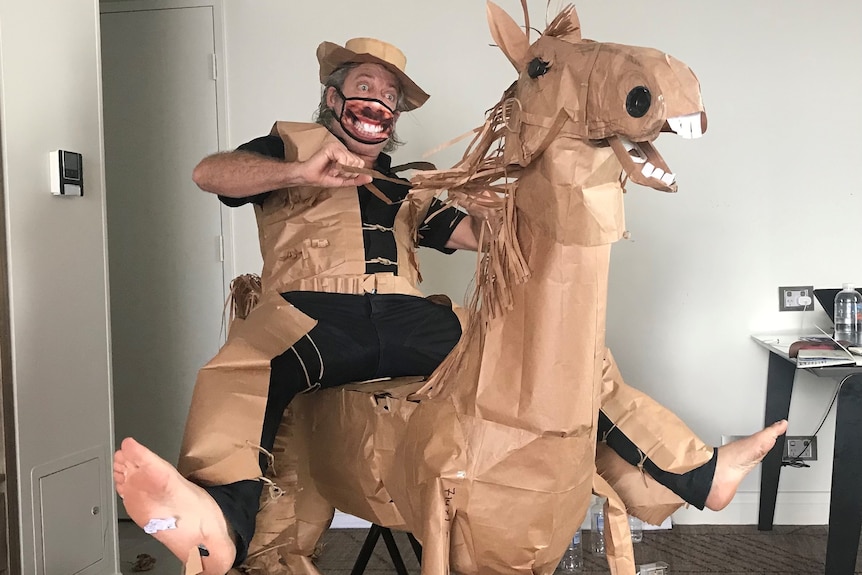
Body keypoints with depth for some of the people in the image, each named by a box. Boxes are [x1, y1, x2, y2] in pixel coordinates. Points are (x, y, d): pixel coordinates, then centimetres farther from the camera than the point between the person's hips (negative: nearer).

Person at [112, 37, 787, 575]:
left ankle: (699, 473, -5)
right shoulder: (292, 143, 21)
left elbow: (475, 230, 19)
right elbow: (209, 172, 3)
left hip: (407, 319, 4)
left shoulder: (407, 187, 32)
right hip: (314, 311, -3)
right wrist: (300, 172, -14)